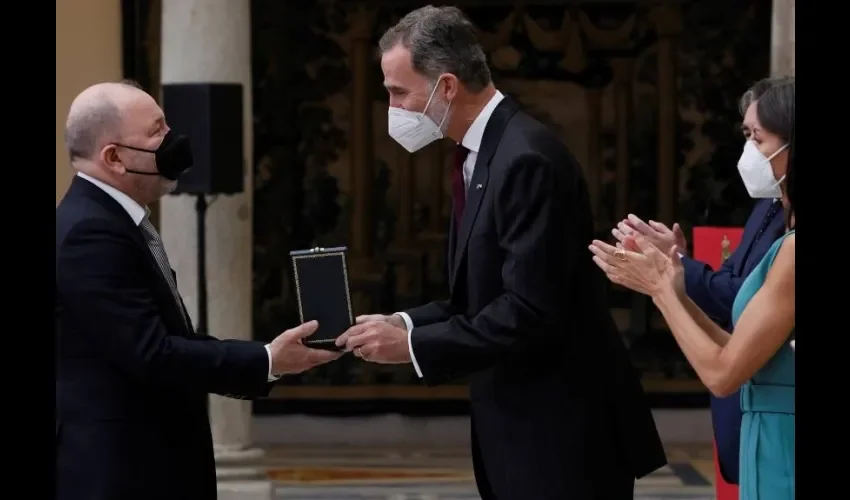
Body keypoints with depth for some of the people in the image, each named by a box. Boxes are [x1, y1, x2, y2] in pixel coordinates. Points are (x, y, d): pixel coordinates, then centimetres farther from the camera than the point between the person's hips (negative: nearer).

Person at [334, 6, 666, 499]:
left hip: (563, 432, -10)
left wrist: (412, 343, -20)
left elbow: (531, 311, -25)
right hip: (522, 427, 10)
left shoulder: (527, 159, -20)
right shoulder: (482, 155, 11)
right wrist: (405, 324, 2)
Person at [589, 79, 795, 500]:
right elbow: (741, 355, 11)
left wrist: (660, 289, -7)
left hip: (783, 457, -9)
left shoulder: (794, 248, -19)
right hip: (774, 449, 9)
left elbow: (723, 374, -17)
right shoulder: (787, 243, 10)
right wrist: (675, 291, 5)